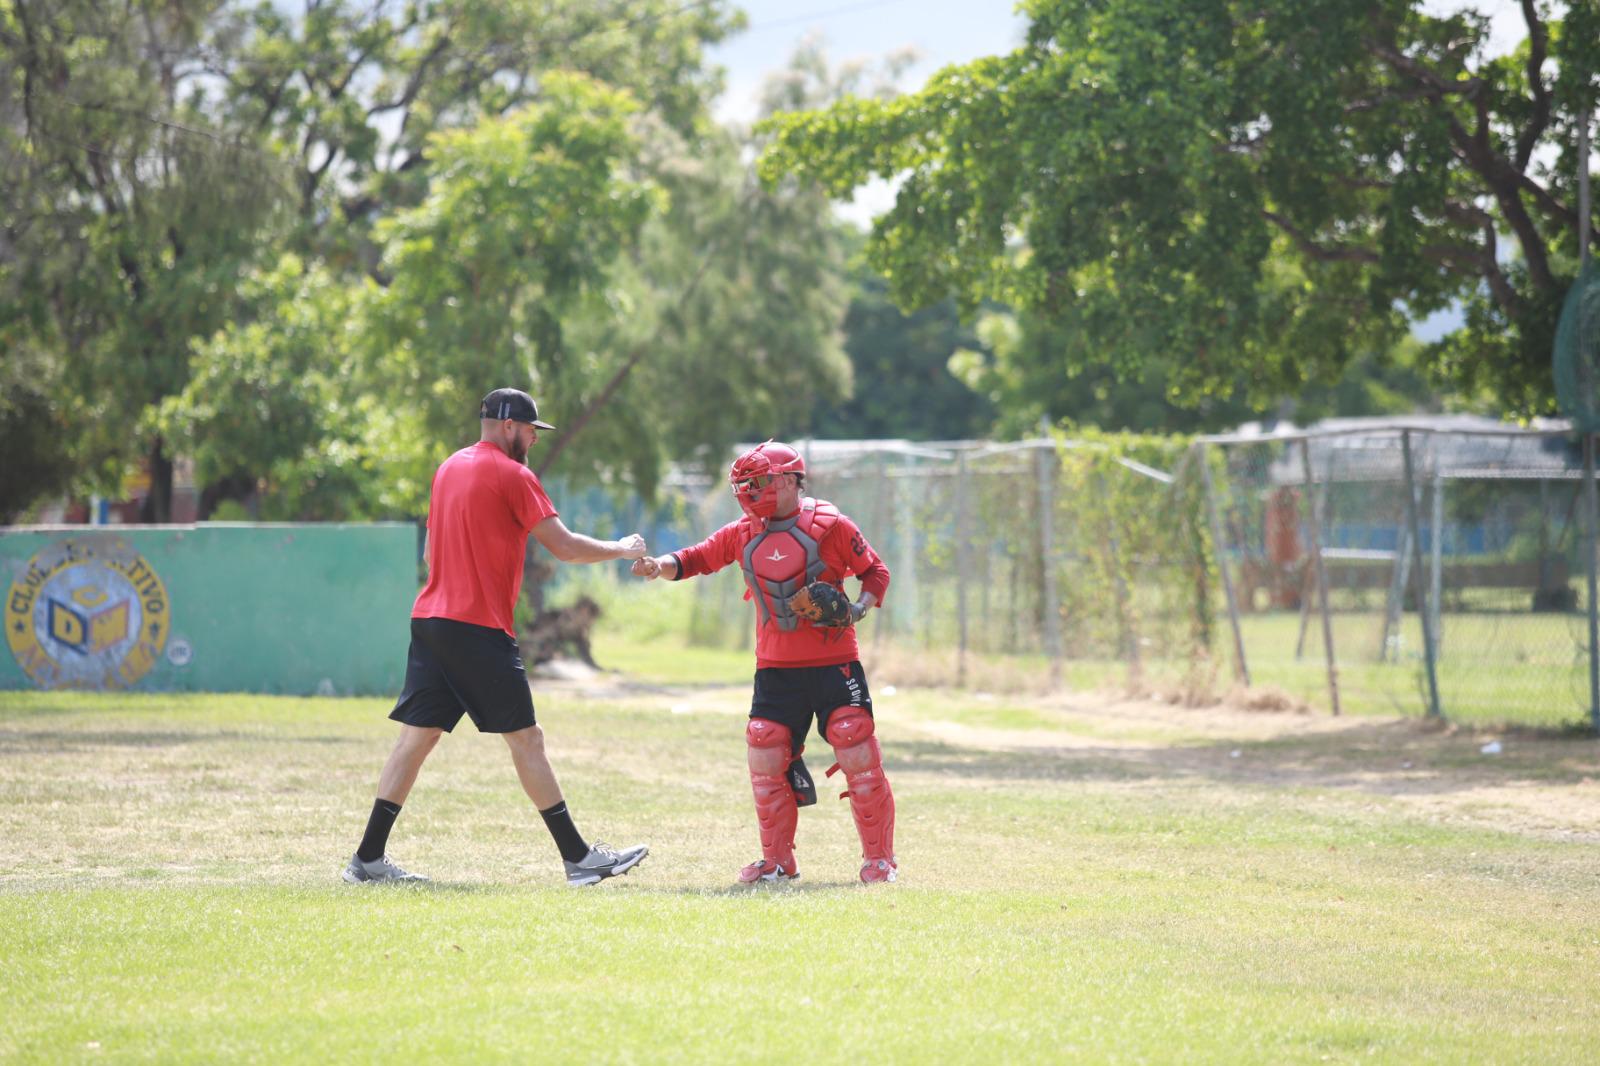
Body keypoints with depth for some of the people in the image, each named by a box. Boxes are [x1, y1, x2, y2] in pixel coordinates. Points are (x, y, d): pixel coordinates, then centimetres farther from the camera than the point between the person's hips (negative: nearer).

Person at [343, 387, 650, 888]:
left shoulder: (448, 468, 17)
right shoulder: (512, 476, -7)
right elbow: (565, 547, -10)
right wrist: (621, 549, 5)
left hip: (430, 619, 8)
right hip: (480, 628, -8)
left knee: (417, 735, 6)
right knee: (526, 738, -3)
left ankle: (368, 858, 3)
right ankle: (578, 856, 0)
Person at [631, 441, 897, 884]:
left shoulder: (829, 526, -6)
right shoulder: (745, 534, 8)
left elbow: (875, 570, 2)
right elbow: (699, 558, 10)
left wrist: (861, 606, -16)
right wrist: (659, 565, -10)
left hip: (833, 663, -5)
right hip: (775, 668, 5)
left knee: (858, 755, -8)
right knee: (765, 758, 1)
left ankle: (879, 856, 4)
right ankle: (778, 860, 15)